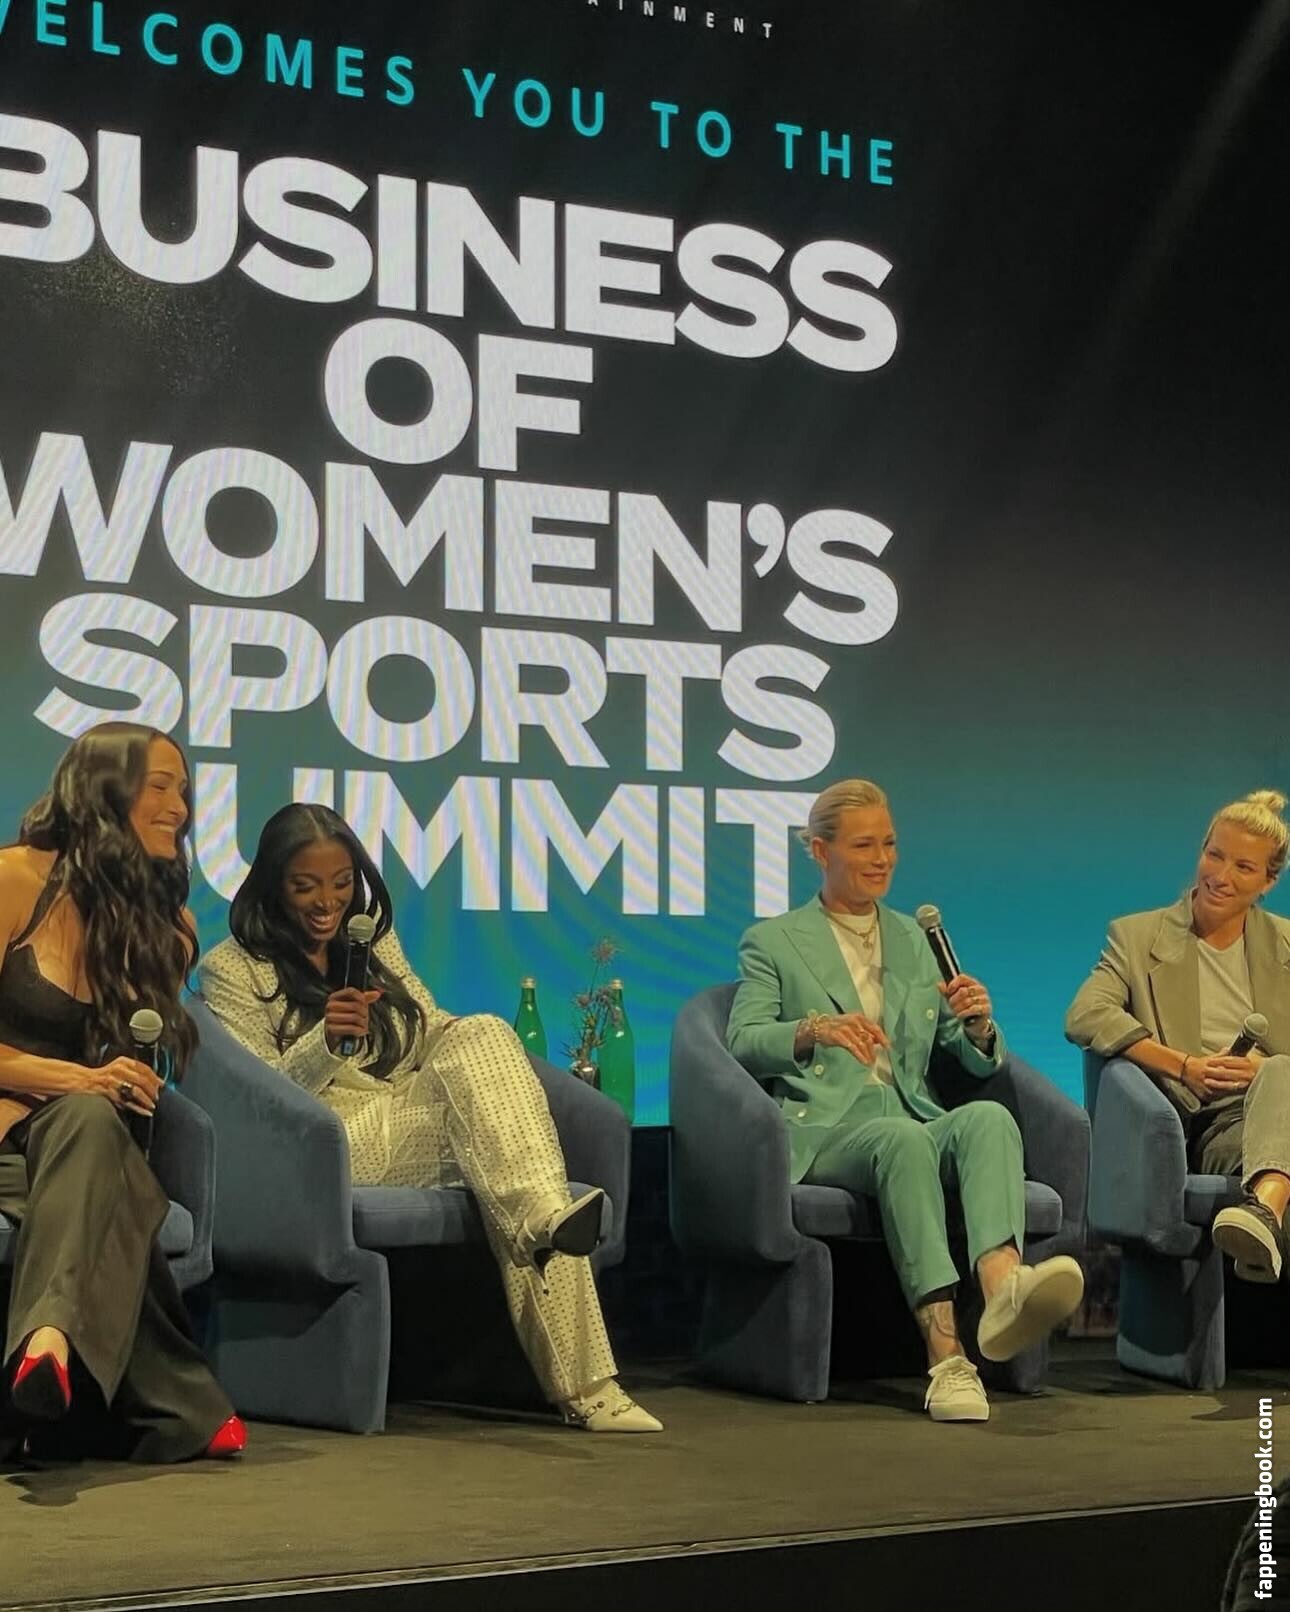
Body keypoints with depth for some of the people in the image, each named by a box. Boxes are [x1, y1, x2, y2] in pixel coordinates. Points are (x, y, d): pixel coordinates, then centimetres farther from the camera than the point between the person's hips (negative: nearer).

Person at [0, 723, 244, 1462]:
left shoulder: (168, 922, 12)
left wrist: (115, 1088, -4)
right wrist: (77, 1080, -21)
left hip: (87, 1128, 4)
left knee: (90, 1124, -36)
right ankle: (179, 1407, -47)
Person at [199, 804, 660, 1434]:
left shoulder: (375, 941, 21)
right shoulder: (231, 969, 4)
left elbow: (436, 1034, 19)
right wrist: (325, 1040, -23)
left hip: (420, 1127, 5)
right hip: (325, 1145, -5)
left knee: (483, 1034, -28)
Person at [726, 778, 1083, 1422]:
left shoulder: (912, 940, 25)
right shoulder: (771, 942, 14)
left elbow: (980, 1063, 19)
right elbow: (743, 1044, -3)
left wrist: (979, 1022, -5)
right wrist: (815, 1030, -23)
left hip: (915, 1122, 3)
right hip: (822, 1131, -3)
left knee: (989, 1117, -32)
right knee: (903, 1139, -38)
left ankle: (1001, 1289, -60)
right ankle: (946, 1357, -48)